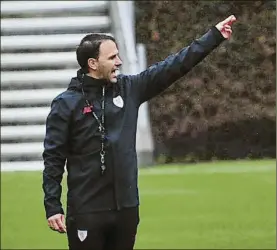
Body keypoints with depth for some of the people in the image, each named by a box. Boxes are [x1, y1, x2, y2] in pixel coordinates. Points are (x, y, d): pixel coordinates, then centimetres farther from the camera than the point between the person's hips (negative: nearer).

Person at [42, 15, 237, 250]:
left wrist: (214, 36, 5)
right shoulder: (67, 104, -6)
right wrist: (53, 206, -12)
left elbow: (175, 65, 7)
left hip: (127, 207, 5)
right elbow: (53, 158, -6)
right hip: (86, 211, -5)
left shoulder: (129, 89, 6)